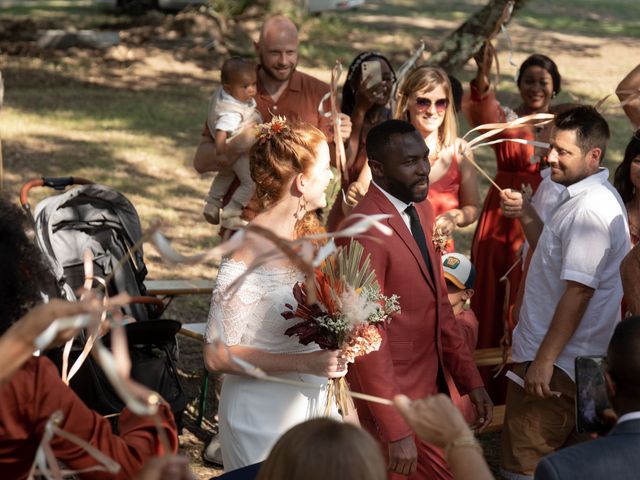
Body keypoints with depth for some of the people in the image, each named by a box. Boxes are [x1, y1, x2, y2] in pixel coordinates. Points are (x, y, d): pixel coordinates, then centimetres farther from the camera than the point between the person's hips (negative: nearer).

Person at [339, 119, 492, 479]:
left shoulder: (422, 210, 6)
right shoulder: (365, 232, -22)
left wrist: (471, 379, 9)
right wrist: (395, 430, -23)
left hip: (428, 388, 8)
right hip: (394, 397, -8)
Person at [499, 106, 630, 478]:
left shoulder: (589, 210, -21)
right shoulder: (591, 196, 12)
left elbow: (578, 291, -25)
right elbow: (558, 257, 22)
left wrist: (544, 360, -24)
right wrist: (527, 215, 9)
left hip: (557, 362, -11)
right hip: (577, 360, 11)